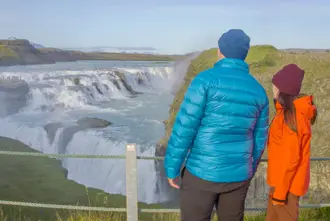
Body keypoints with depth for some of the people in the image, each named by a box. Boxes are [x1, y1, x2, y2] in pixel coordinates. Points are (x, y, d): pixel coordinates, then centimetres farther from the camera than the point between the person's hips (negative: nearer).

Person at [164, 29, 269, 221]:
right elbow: (259, 140, 9)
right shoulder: (258, 91, 2)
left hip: (203, 172, -4)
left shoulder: (205, 79, -14)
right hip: (236, 175, 5)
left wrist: (172, 167, -6)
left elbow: (185, 127, -17)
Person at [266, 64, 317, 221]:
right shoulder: (293, 112, 6)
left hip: (287, 184, -9)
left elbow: (290, 158, -23)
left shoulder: (291, 116, -22)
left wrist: (280, 191, -17)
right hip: (281, 181, 9)